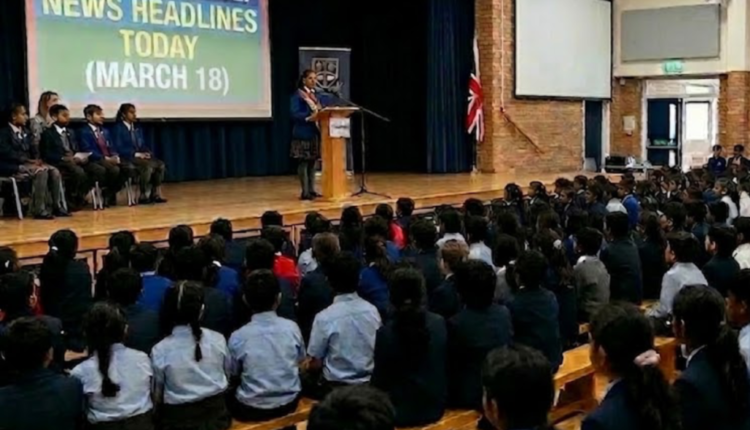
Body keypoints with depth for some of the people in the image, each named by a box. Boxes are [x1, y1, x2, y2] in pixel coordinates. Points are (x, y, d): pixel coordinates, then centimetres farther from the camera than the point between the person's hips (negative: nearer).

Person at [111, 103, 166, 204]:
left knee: (160, 164, -18)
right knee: (148, 166, -33)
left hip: (140, 157, 7)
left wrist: (147, 153, -5)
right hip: (126, 158, -7)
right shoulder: (118, 128, -3)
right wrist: (136, 154, -19)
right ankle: (144, 196, -24)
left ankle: (155, 194, -19)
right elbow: (119, 148, -13)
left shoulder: (137, 129, 20)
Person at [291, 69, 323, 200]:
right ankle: (305, 192, -4)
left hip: (315, 132, 8)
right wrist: (308, 118, -28)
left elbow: (319, 111, 19)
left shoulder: (314, 94, 17)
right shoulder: (297, 95, -7)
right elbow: (295, 114, -15)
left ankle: (311, 190, 15)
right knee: (303, 162, -6)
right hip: (303, 133, -8)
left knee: (312, 162, 10)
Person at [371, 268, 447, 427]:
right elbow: (446, 365, 5)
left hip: (402, 412, -4)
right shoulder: (439, 323, -9)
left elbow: (380, 380, -11)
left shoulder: (386, 333, -21)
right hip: (435, 408, 5)